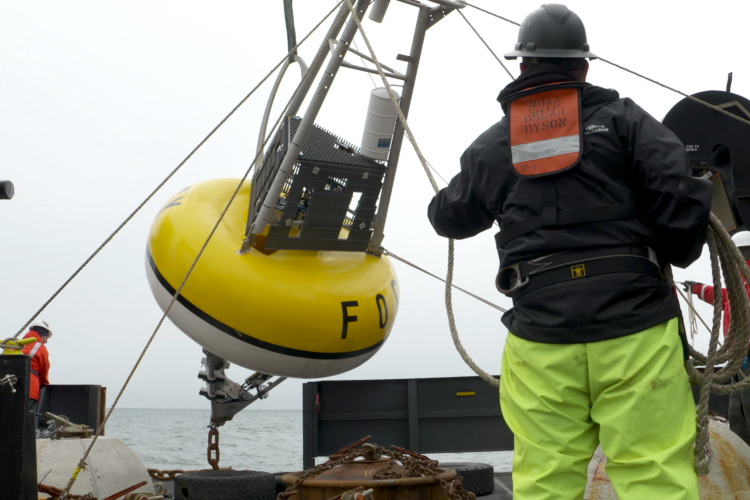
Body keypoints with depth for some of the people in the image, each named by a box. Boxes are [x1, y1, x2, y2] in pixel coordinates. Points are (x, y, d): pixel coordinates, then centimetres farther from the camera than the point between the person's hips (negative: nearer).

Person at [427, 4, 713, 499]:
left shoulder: (492, 146, 13)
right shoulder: (622, 118, 5)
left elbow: (449, 218, 26)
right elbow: (679, 192, -6)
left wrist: (449, 197, 48)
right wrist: (677, 252, 13)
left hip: (540, 331, 2)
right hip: (633, 324, -2)